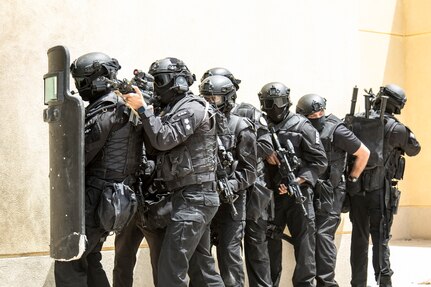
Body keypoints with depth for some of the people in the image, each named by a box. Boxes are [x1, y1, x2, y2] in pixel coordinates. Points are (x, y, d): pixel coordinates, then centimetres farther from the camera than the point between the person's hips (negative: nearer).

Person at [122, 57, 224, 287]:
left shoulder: (192, 107, -11)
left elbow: (164, 140, -20)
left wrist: (143, 108, -15)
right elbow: (154, 144, 15)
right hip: (195, 197, 10)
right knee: (202, 262, 15)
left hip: (193, 198, -10)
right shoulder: (175, 110, 19)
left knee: (171, 268, -13)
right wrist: (139, 109, 7)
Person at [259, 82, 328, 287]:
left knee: (304, 242, -4)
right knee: (270, 242, 12)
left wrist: (299, 180, -15)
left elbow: (319, 161, -5)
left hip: (298, 193, -4)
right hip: (270, 193, 4)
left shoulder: (302, 127, -3)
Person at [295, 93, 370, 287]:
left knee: (323, 235, -13)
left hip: (330, 193, -6)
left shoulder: (336, 131, -13)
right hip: (308, 191, 6)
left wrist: (351, 178, -1)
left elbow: (364, 153, -5)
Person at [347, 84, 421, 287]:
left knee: (359, 239, 12)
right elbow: (414, 149, 8)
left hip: (356, 190, 3)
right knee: (380, 240, 1)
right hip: (380, 191, -3)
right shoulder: (396, 129, -8)